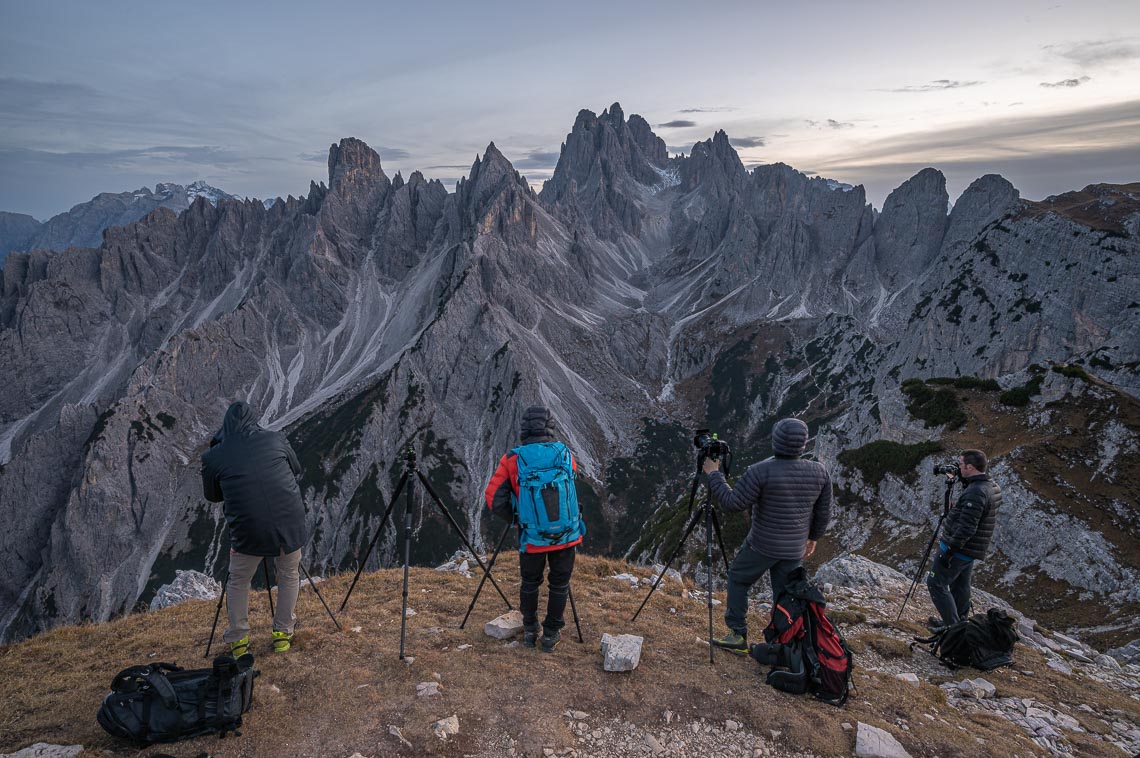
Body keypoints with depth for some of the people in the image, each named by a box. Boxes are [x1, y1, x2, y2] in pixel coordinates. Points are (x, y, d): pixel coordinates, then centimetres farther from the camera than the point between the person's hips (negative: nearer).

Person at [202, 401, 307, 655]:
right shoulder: (275, 439, 3)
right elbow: (296, 470, 19)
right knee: (289, 575, 25)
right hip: (291, 524, 1)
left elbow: (212, 495, 17)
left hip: (249, 530, -1)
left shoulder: (213, 457, 0)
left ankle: (237, 640, 33)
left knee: (238, 582, 24)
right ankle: (283, 634, 33)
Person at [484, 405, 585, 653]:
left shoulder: (513, 460, -9)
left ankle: (530, 631, 36)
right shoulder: (566, 454, -4)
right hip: (567, 535, 1)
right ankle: (551, 634, 28)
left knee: (530, 583, 21)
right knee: (559, 585, 18)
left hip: (532, 537, 0)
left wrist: (514, 518, 6)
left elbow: (494, 498, -11)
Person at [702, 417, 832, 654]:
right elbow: (823, 512, 5)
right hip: (795, 550, 4)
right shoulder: (819, 472, -5)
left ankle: (738, 636, 18)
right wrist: (813, 537, 21)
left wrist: (713, 474, -7)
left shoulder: (762, 471, -21)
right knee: (785, 596, 15)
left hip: (762, 546, -4)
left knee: (738, 580, 16)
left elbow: (733, 502, -17)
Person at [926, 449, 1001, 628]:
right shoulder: (993, 487, 6)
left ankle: (953, 626, 2)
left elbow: (966, 528, -28)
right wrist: (964, 480, 9)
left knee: (936, 583, -1)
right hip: (971, 550, 10)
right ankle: (960, 622, 31)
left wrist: (949, 550, -23)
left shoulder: (975, 492, -25)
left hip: (958, 548, -10)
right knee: (960, 586, 20)